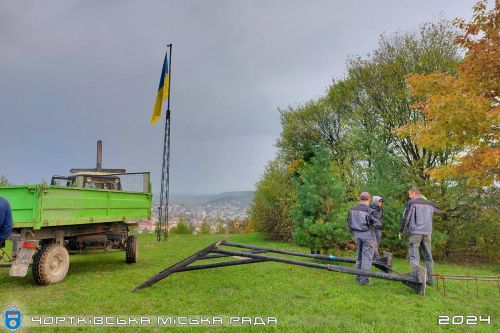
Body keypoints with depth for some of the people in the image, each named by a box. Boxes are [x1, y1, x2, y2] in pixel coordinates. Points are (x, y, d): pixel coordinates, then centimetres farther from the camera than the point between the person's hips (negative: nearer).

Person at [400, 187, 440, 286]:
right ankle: (430, 279, 16)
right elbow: (439, 211, 32)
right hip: (427, 233, 5)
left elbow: (405, 218, -5)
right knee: (428, 256, 12)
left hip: (415, 232, -5)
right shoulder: (430, 204, 13)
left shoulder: (411, 203, -2)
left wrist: (401, 231, 7)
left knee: (414, 256, -4)